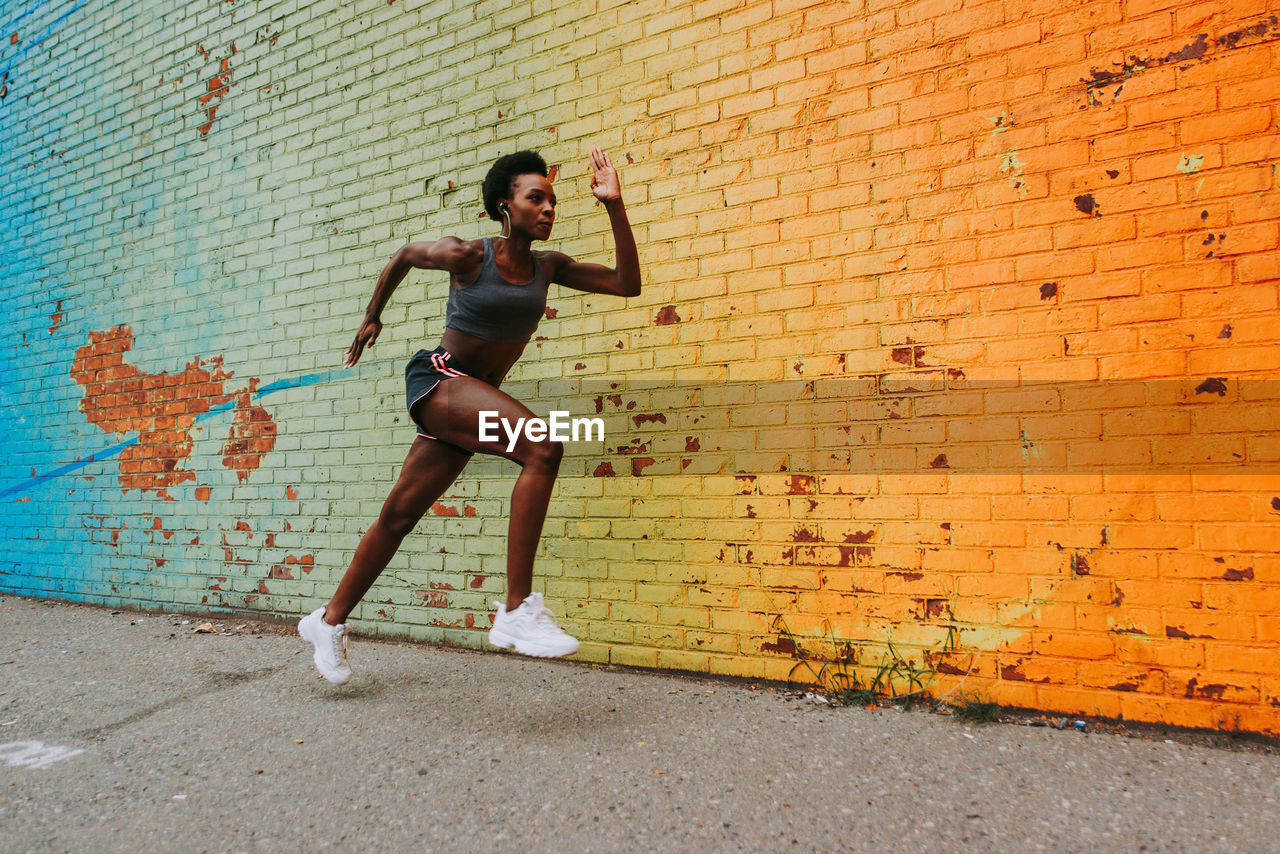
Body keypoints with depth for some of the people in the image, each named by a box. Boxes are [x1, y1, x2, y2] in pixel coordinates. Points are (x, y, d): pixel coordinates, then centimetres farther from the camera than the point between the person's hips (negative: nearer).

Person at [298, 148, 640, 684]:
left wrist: (614, 206, -8)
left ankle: (329, 621, 31)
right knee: (543, 447, -29)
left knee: (399, 515, 12)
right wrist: (372, 317, 22)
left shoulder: (548, 267, 4)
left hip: (475, 400, 6)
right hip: (438, 378, -6)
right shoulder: (466, 256, -9)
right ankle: (517, 611, -27)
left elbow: (627, 283, -2)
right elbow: (404, 255, 10)